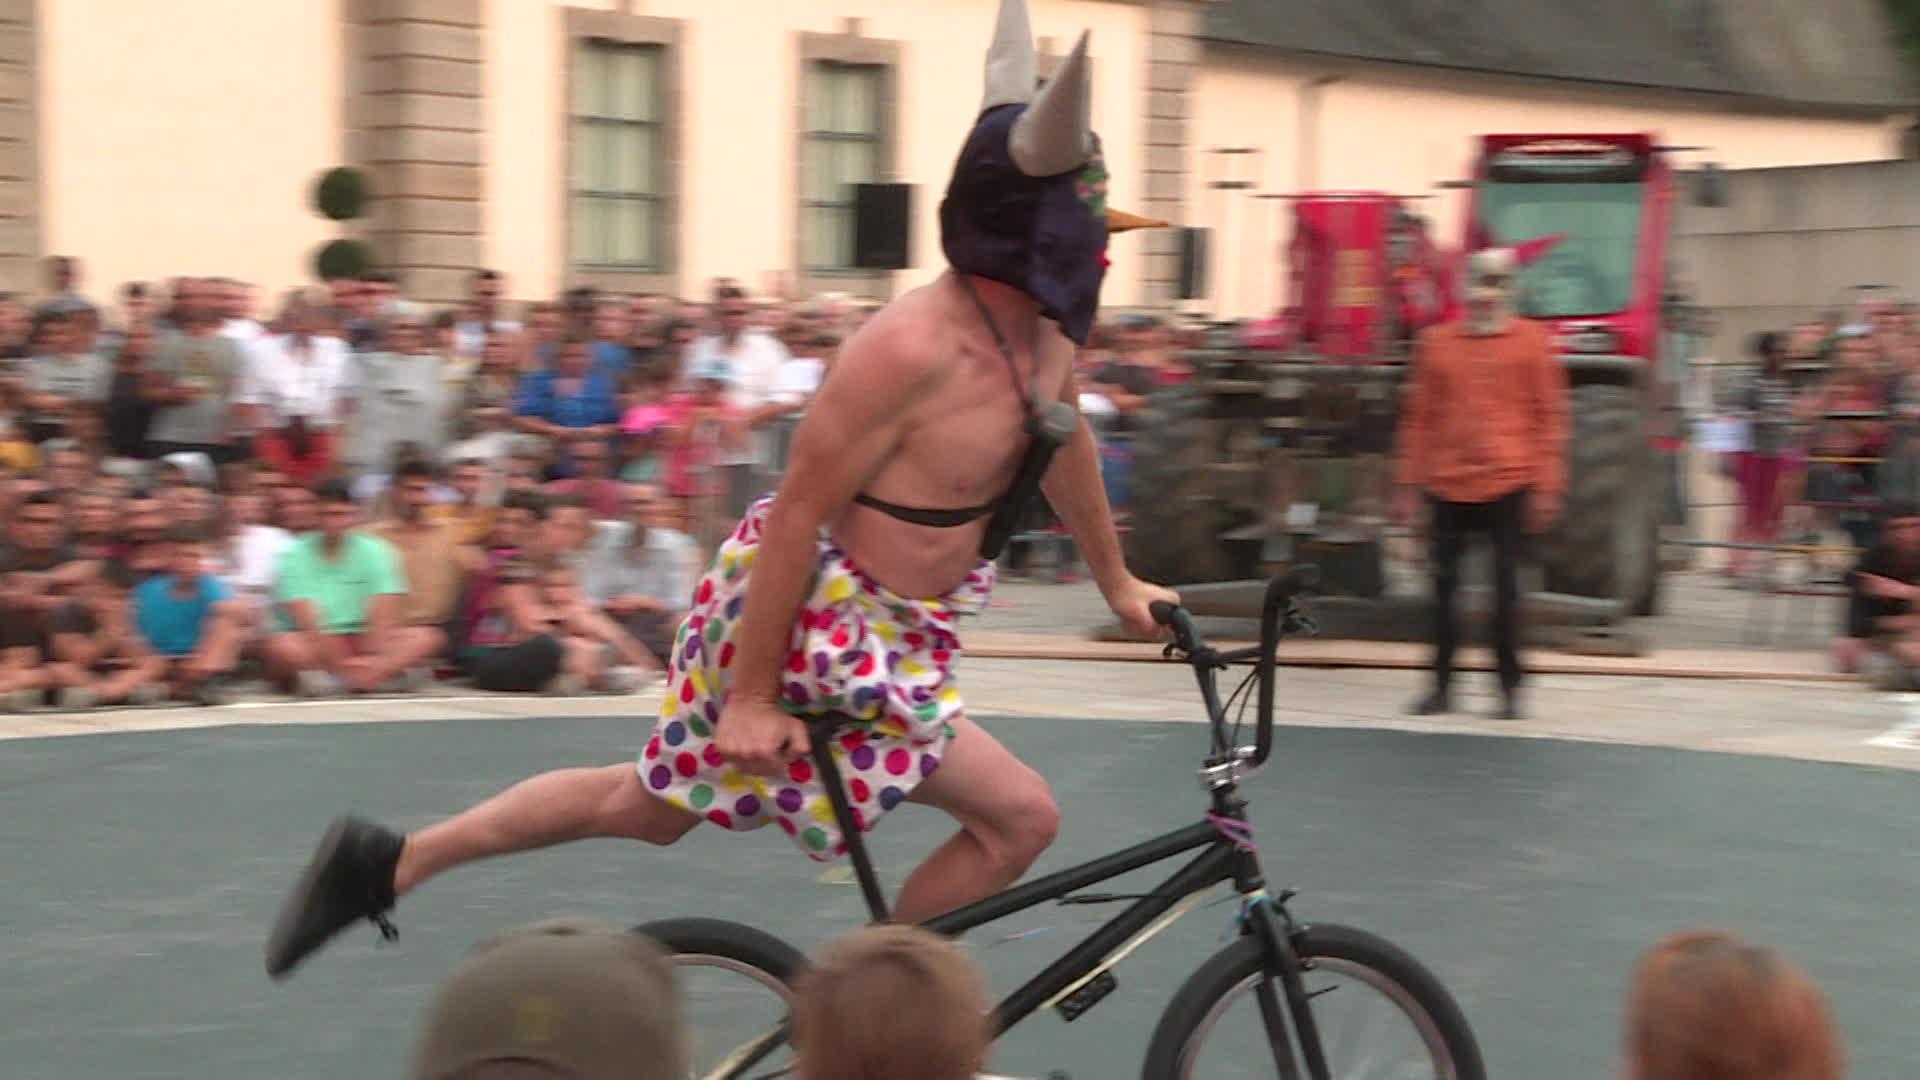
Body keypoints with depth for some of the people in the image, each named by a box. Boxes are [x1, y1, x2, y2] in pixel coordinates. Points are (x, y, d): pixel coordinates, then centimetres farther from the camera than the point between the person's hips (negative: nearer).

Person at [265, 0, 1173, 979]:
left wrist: (1118, 584, 32)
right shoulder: (916, 346, -27)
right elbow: (798, 512, -24)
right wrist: (752, 695, -21)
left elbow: (1065, 448, 21)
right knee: (1021, 817, -8)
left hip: (879, 628, 9)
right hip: (809, 623, -9)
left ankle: (385, 861, 28)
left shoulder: (1043, 332, 0)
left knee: (655, 807, 19)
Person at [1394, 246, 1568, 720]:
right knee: (1444, 583, 4)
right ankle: (1441, 685, 12)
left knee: (1505, 584, 1)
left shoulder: (1532, 340, 1)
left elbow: (1550, 416, 0)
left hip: (1508, 485, -2)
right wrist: (1409, 485, 7)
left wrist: (1546, 487, -5)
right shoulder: (1437, 342, 7)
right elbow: (1418, 417, 10)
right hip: (1447, 485, 3)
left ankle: (1510, 688, 9)